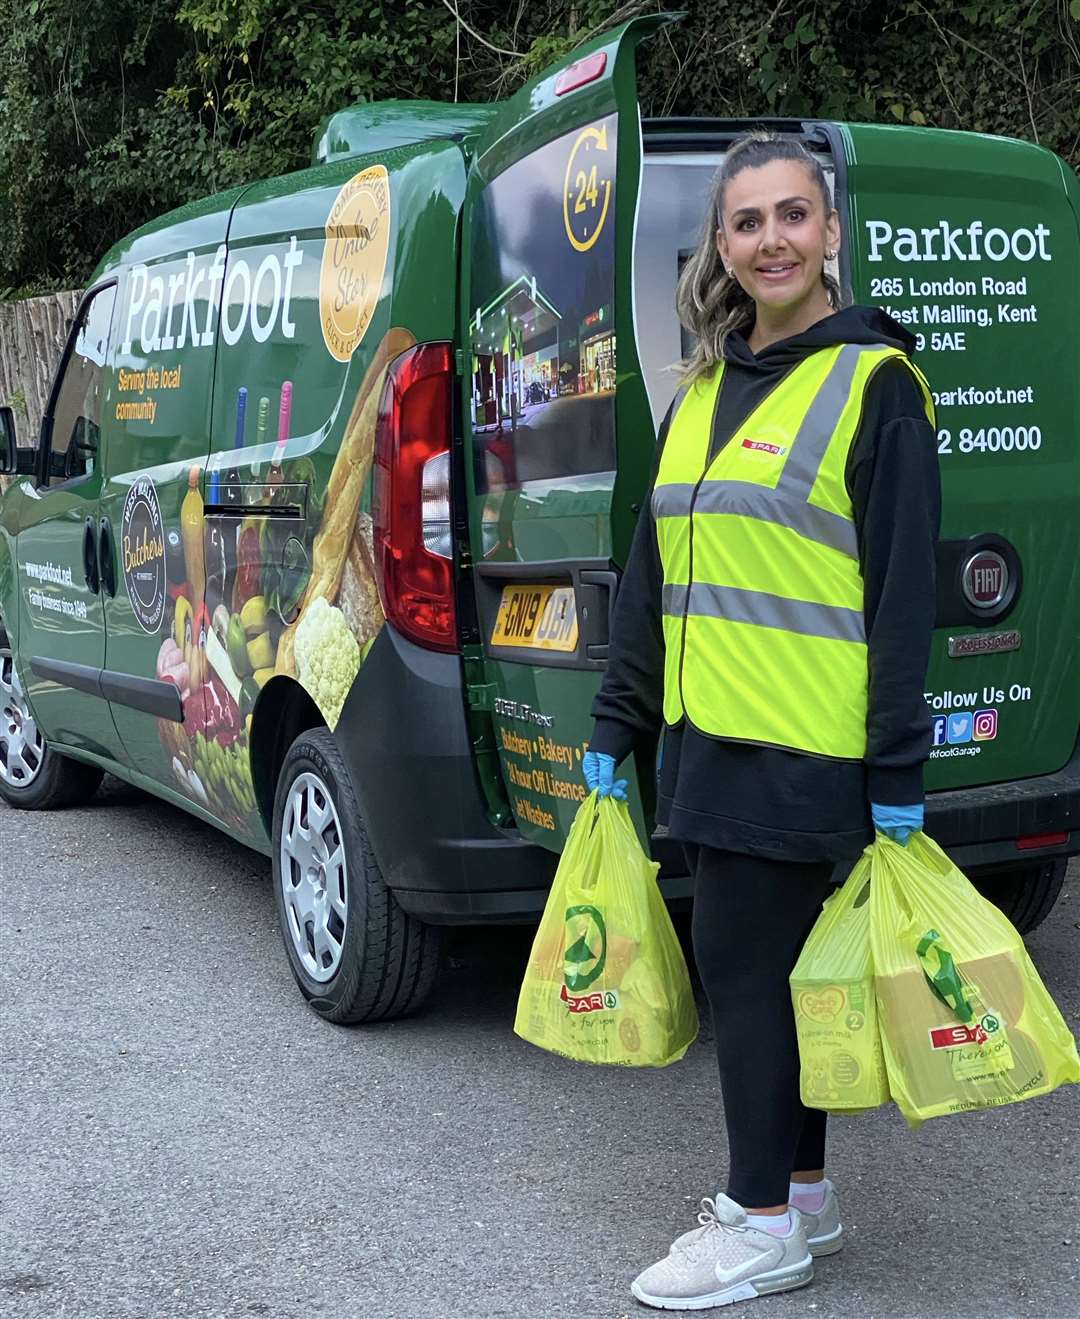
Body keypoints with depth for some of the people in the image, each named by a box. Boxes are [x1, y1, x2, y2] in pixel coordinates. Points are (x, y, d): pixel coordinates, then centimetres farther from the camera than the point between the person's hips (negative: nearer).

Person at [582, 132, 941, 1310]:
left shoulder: (873, 383, -8)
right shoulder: (701, 390, 13)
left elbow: (905, 590, -12)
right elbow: (650, 574, 16)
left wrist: (899, 773, -14)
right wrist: (614, 729, 16)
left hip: (805, 749, -7)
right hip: (708, 736, 7)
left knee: (741, 958, -3)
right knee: (763, 961, 14)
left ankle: (764, 1223, 13)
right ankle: (801, 1191, 29)